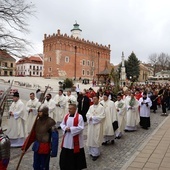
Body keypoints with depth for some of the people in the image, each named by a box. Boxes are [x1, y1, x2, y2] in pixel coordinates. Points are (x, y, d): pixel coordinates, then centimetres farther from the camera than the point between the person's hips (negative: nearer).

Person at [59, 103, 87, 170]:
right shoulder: (66, 116, 3)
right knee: (65, 154, 14)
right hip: (67, 139, 5)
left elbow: (81, 127, -18)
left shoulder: (79, 117, -14)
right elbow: (62, 124, 9)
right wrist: (65, 128, -12)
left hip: (75, 140, -5)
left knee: (76, 155, 9)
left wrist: (71, 129, -20)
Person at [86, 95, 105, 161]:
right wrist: (90, 117, -15)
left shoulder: (101, 107, -5)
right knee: (90, 138, 8)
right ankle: (91, 152, 22)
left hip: (97, 125, -5)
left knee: (96, 139, -4)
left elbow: (102, 116, -12)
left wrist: (93, 117, -14)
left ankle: (96, 154, 5)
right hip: (91, 125, 5)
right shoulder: (91, 107, 11)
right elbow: (87, 114, 7)